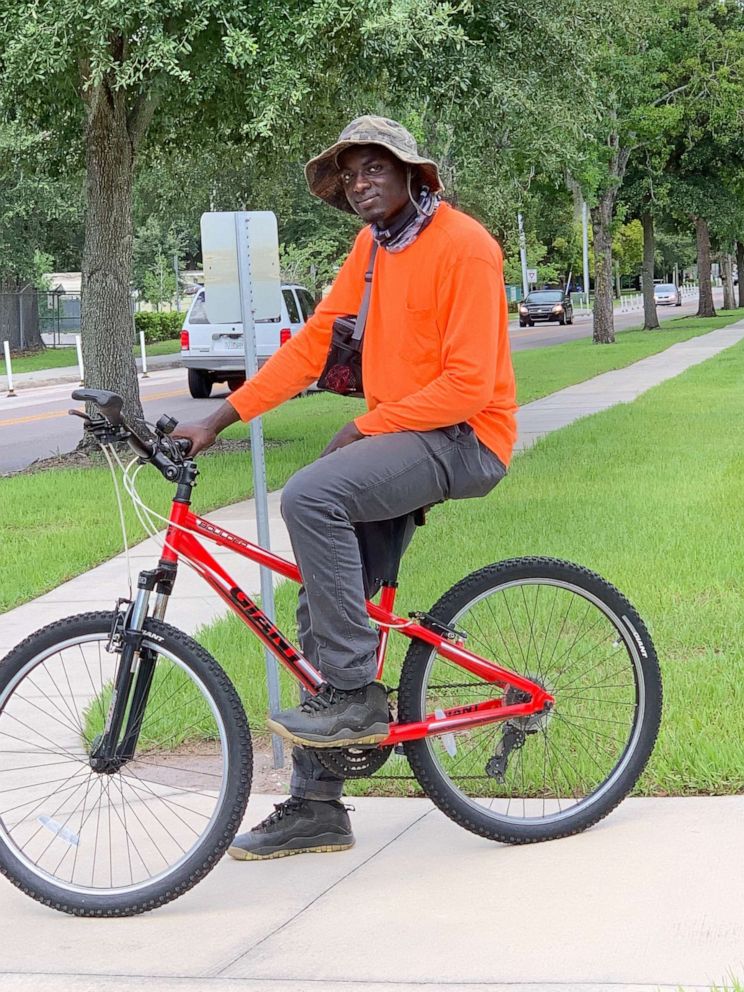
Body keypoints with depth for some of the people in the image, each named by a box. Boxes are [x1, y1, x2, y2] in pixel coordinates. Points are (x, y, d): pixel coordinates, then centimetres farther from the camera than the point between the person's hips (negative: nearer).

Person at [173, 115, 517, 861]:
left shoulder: (462, 245, -13)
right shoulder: (371, 247, 12)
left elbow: (468, 385, -19)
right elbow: (312, 344, 10)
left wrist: (364, 428, -16)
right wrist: (218, 419, 3)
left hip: (461, 437, -8)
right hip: (393, 438, 8)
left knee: (310, 497, -30)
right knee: (320, 605, 3)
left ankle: (357, 696, -20)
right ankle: (315, 810, 11)